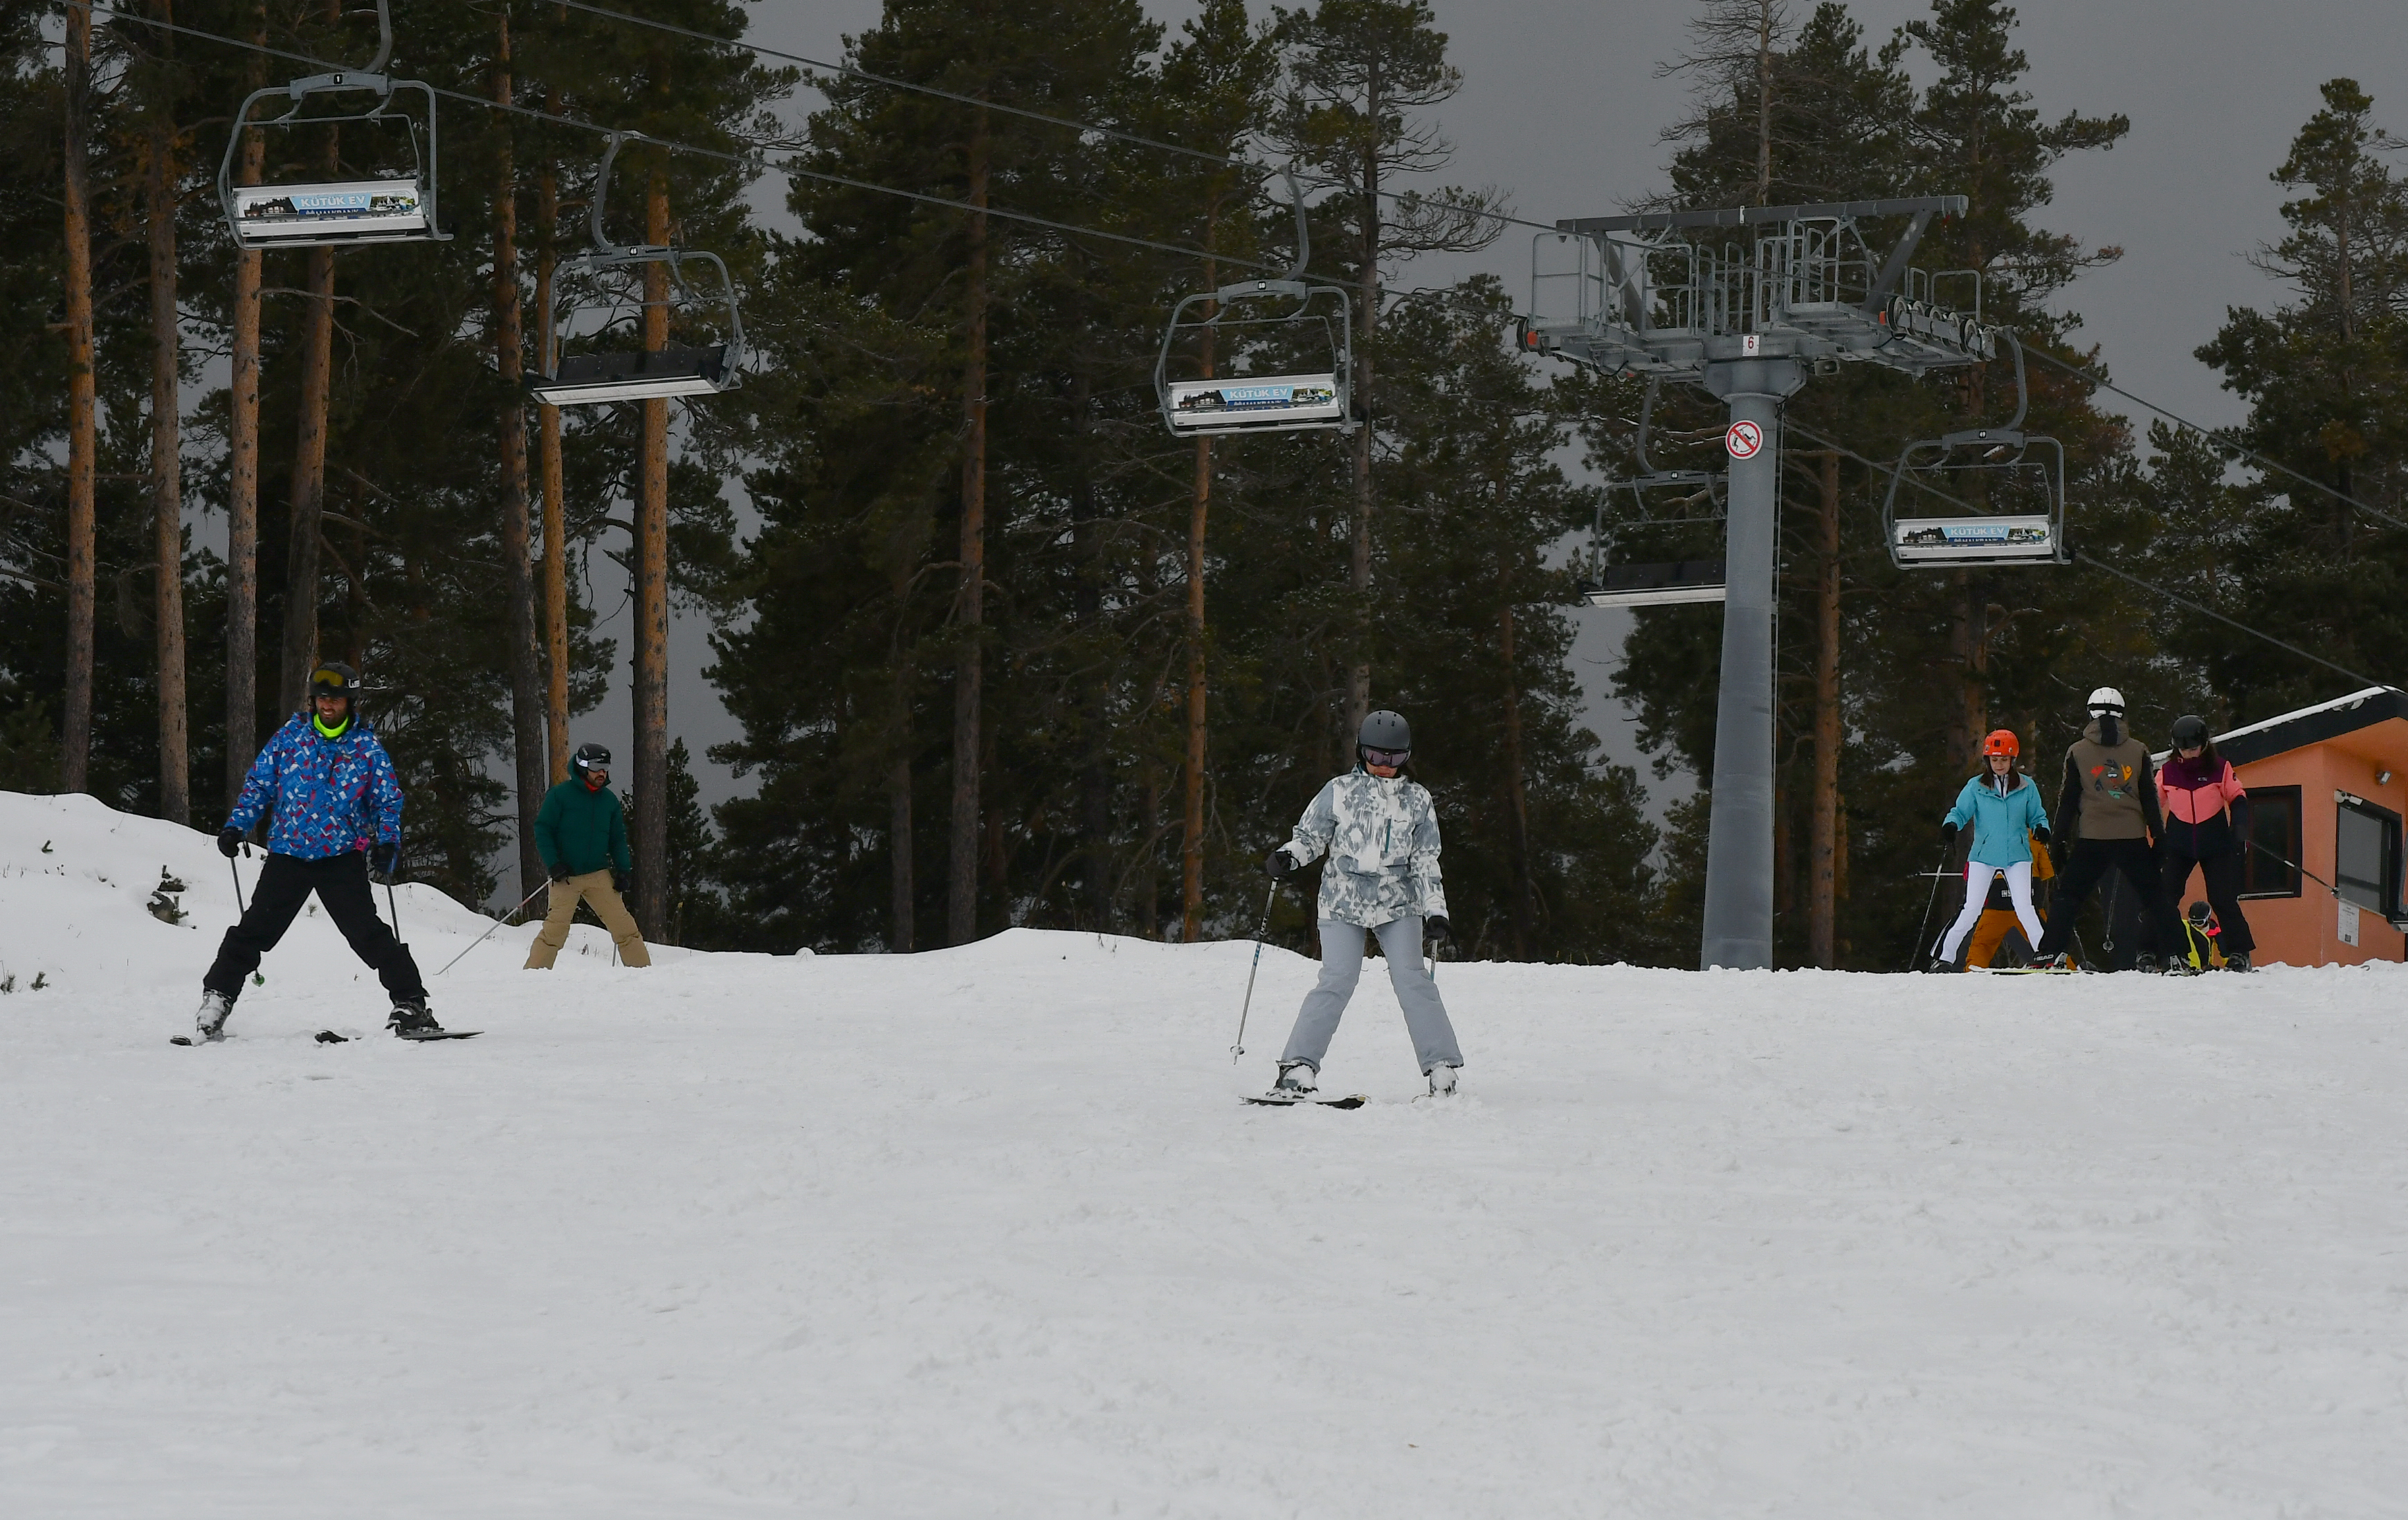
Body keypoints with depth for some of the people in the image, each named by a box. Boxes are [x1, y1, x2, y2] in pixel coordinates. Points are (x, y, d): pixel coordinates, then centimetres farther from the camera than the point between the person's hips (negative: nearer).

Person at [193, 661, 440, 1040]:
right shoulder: (291, 736, 4)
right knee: (255, 929, 1)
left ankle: (410, 1004, -7)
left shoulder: (367, 748, 2)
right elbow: (259, 783, 10)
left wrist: (388, 843, -11)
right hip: (288, 853, 2)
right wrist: (236, 827, 0)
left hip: (342, 856, -2)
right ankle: (217, 997, 13)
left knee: (368, 934, -9)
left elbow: (388, 801, 5)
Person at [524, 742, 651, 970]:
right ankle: (534, 972, -5)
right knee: (556, 929, -12)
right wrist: (553, 865, -13)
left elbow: (618, 839, 16)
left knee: (622, 924, -2)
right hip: (566, 875, -4)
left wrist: (623, 871, 5)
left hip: (599, 875, 4)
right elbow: (542, 830, -4)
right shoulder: (560, 795, -5)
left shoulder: (609, 800, 9)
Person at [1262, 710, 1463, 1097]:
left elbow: (1426, 862, 11)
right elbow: (1310, 836, 8)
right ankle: (1299, 1067, -11)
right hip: (1343, 902, -1)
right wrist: (1287, 857, -13)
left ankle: (1442, 1070, -10)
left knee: (1412, 980, -12)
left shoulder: (1417, 800, 11)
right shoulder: (1340, 791, 6)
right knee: (1337, 981, -14)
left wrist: (1435, 912, 4)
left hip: (1398, 905, 1)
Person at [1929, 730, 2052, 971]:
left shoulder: (2026, 787, 3)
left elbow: (2037, 816, 9)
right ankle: (1945, 956, 4)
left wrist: (2041, 829, -13)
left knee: (2024, 908, -10)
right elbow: (1961, 812, 1)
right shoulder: (1976, 787, 1)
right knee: (1971, 910, -4)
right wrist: (1950, 824, -21)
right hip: (1984, 856, 0)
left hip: (2017, 857, 0)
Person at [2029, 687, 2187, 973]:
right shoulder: (2138, 751, 6)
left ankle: (2051, 953, -5)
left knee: (2069, 896, 5)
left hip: (2091, 838, -1)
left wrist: (2060, 839, 7)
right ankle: (2176, 953, 0)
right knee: (2154, 896, 8)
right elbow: (2150, 798, 6)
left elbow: (2068, 799, 4)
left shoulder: (2077, 752, 4)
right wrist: (2158, 835, 10)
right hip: (2133, 838, 1)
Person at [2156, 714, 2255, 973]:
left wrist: (2240, 830, -13)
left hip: (2216, 844, -2)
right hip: (2179, 845, 2)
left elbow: (2238, 800, -1)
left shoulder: (2220, 768, -7)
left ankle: (2239, 954, 5)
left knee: (2224, 899, -5)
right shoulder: (2168, 772, -2)